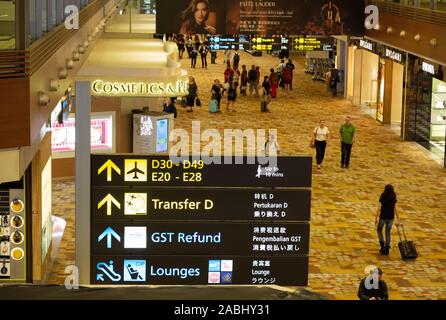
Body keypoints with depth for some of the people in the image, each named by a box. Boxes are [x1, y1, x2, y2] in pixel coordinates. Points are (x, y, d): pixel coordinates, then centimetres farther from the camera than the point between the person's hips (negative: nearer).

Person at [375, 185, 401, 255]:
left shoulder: (382, 198, -13)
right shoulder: (394, 198, -3)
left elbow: (379, 208, -12)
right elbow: (395, 209, -1)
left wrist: (376, 218, -4)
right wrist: (398, 220, 5)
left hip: (383, 217, -3)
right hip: (391, 217, 3)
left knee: (379, 229, 20)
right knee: (388, 232, 14)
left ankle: (382, 245, 7)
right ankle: (387, 249, 12)